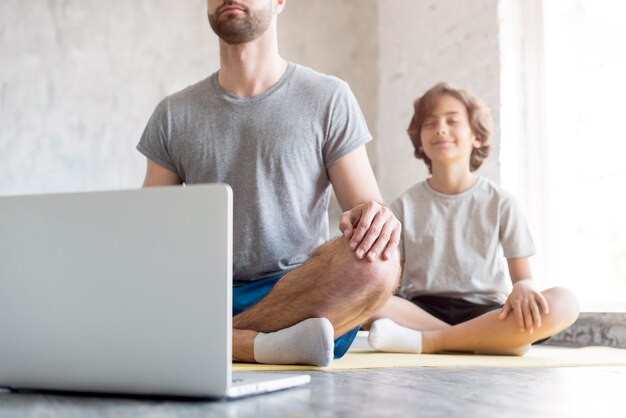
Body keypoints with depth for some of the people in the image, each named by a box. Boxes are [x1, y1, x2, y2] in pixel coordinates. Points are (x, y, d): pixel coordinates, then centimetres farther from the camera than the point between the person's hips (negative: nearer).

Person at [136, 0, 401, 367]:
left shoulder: (329, 98, 6)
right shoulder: (174, 114, 13)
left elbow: (372, 211, 2)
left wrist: (377, 217, -23)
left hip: (299, 294, -1)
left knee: (378, 263, -34)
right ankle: (269, 345, -26)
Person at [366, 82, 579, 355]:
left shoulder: (500, 203, 7)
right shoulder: (405, 206, 8)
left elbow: (523, 277, 5)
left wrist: (523, 288, -21)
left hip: (486, 313, 0)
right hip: (421, 311, 0)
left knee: (564, 303, -29)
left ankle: (425, 340, -28)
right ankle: (494, 341, -24)